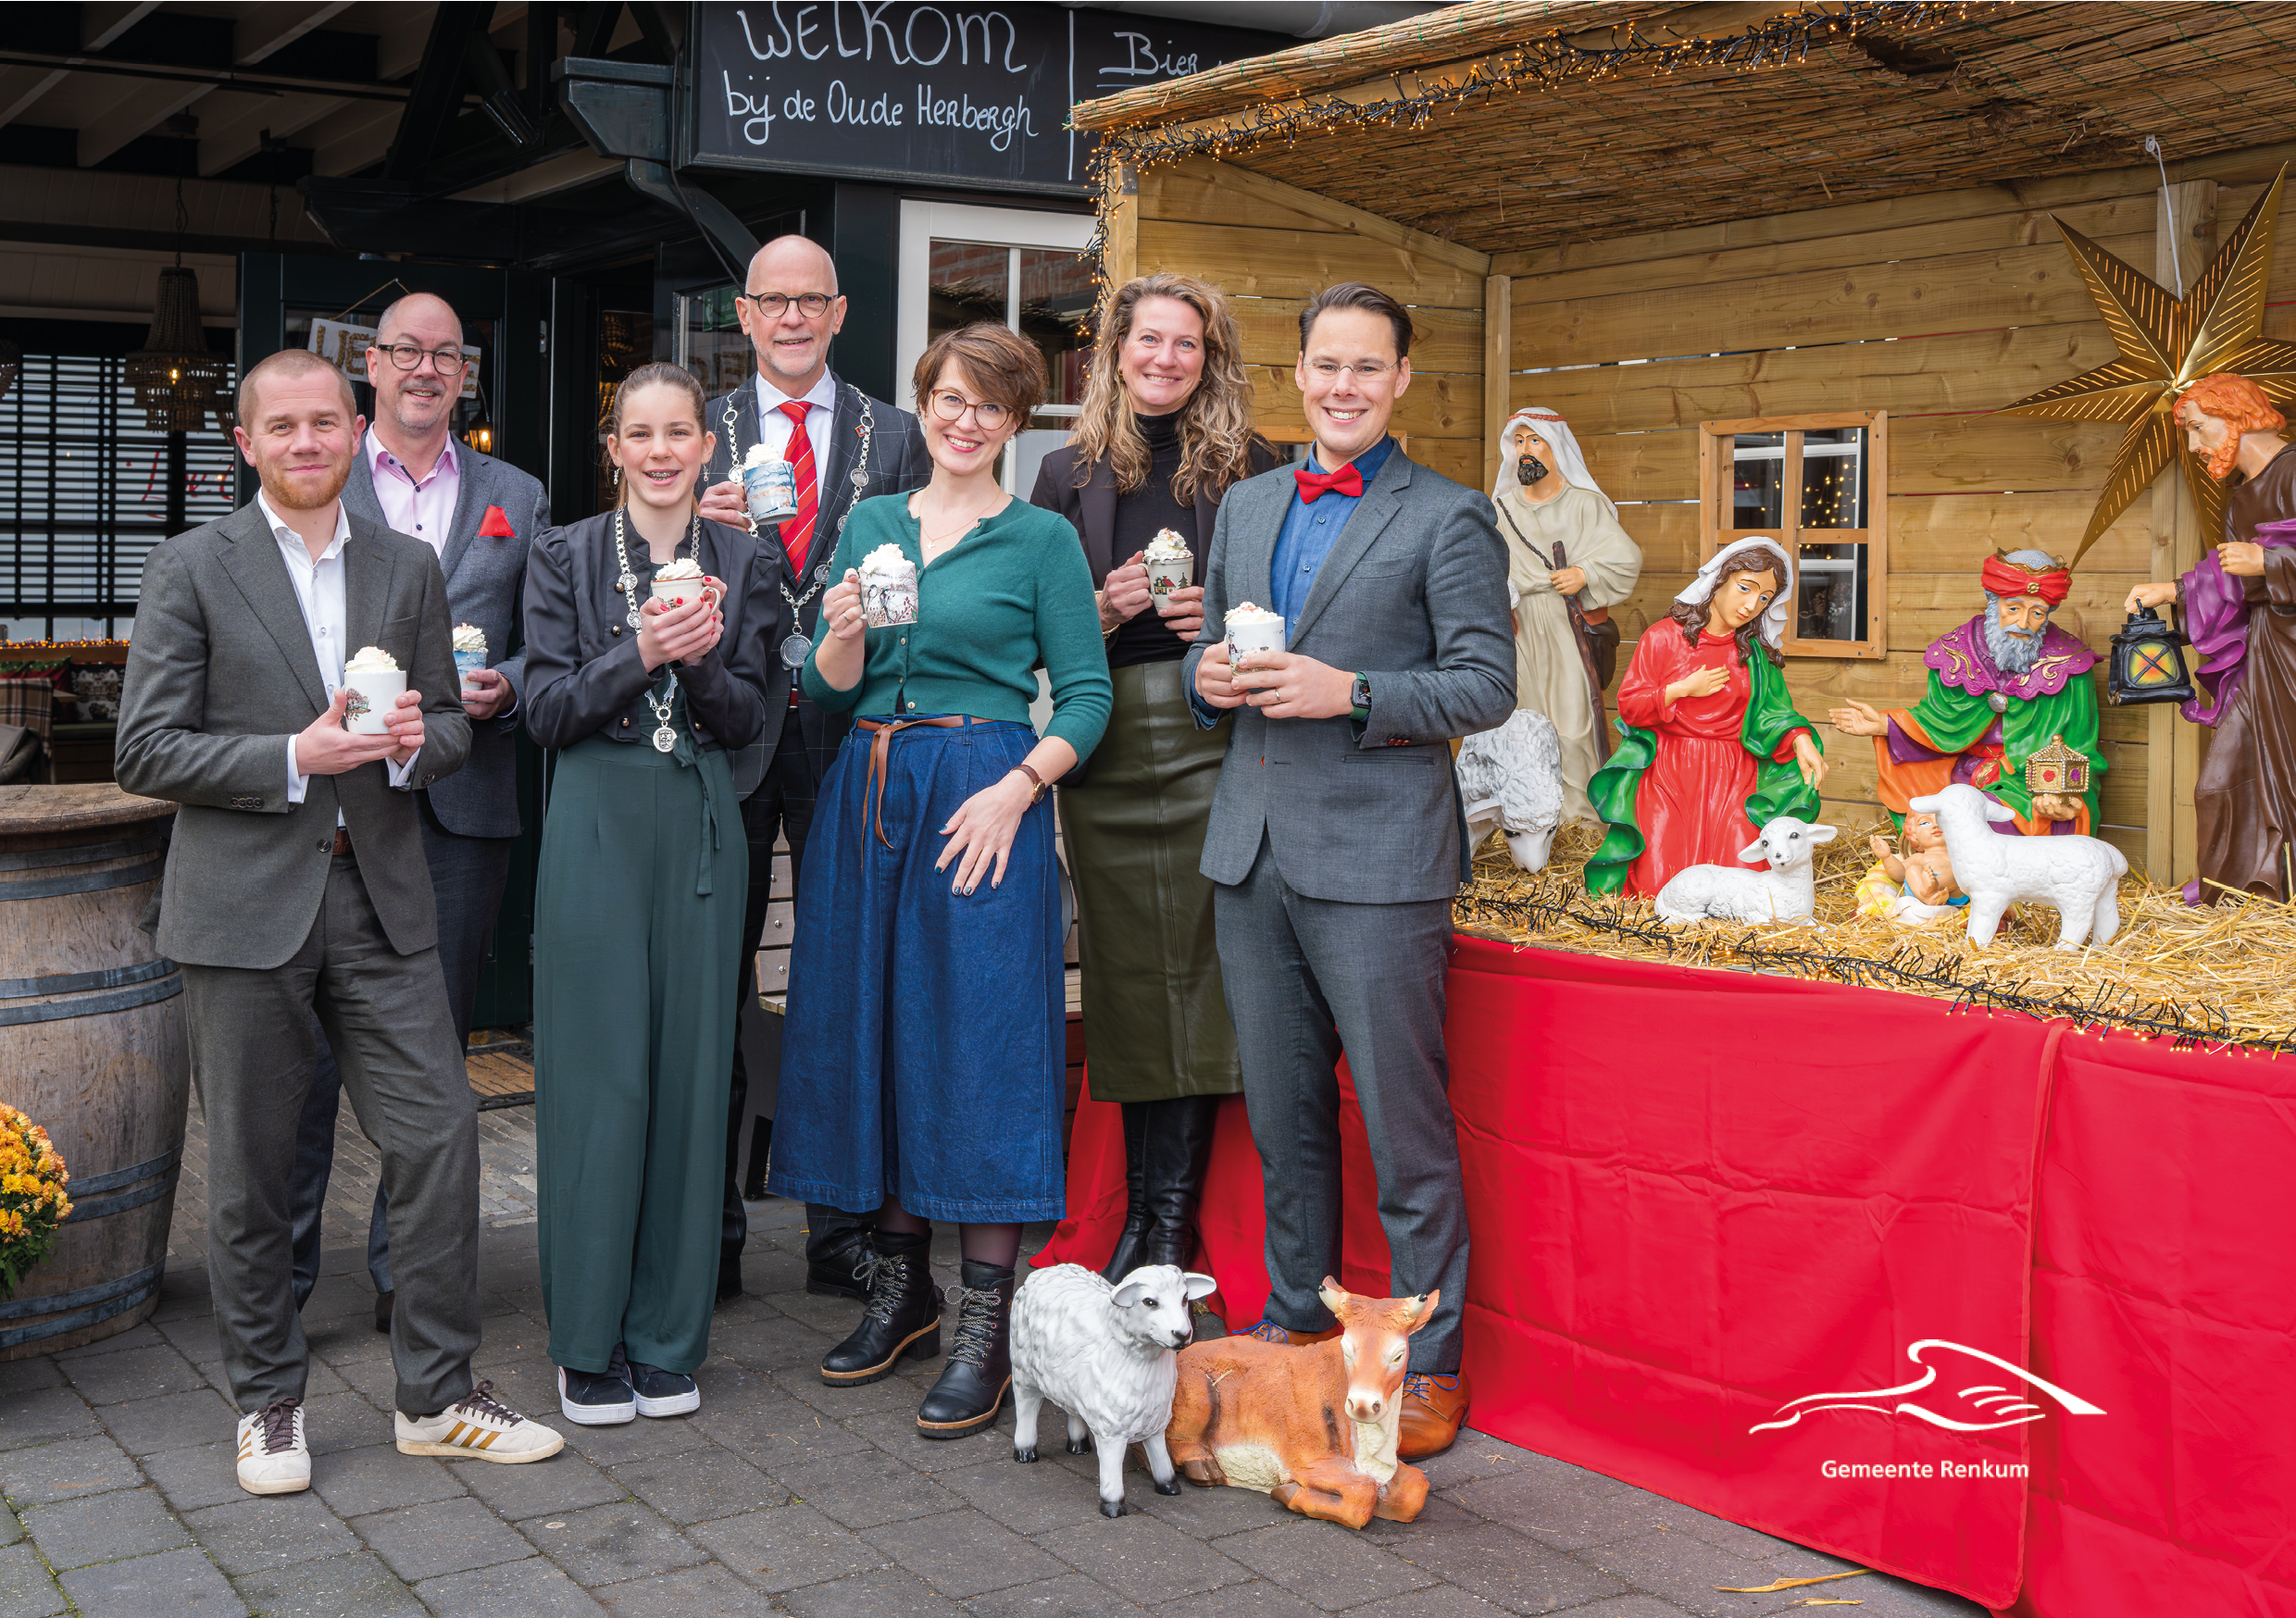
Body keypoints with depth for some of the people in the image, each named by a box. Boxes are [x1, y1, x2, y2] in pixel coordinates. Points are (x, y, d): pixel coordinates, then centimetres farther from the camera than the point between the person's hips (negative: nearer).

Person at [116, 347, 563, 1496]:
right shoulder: (192, 569, -1)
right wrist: (293, 757, -17)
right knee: (249, 1169, 6)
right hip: (246, 904, -3)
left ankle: (435, 1398, 12)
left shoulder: (407, 569, 11)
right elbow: (145, 752, -5)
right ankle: (268, 1402, 23)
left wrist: (413, 741, -9)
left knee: (440, 1134, -2)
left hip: (379, 895, 3)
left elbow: (452, 727, 15)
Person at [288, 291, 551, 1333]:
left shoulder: (518, 499, 15)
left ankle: (407, 1266, 18)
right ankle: (284, 1273, 8)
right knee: (311, 1035, -3)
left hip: (464, 804, 2)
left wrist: (505, 689, -7)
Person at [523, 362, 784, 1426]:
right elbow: (546, 713, -2)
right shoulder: (565, 557, 4)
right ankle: (588, 1346, 10)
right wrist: (638, 656, -17)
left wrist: (703, 658, -14)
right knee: (596, 1079, -2)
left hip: (701, 833, 2)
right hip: (597, 829, -2)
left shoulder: (746, 565, 9)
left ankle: (668, 1340, 15)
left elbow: (749, 720, 5)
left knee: (689, 1072, 4)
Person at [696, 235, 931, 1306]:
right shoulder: (699, 435, 9)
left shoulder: (894, 437, 8)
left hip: (849, 736, 0)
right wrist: (704, 529, -16)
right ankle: (710, 1228, 16)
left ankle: (841, 1233, 15)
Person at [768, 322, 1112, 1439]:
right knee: (869, 1028, 7)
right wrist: (844, 634, -10)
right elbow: (828, 690, 11)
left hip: (984, 799, -5)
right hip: (869, 797, 5)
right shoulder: (871, 523, 13)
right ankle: (899, 1285, 22)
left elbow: (1086, 695, -2)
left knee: (980, 1041, -6)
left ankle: (986, 1324, 1)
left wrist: (1016, 788, -15)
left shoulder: (1042, 540, 1)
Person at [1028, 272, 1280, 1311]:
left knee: (1193, 964, -5)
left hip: (1211, 733, -2)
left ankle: (1172, 1223, 2)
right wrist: (1103, 608, -7)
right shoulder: (1070, 473, 12)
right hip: (1104, 745, 2)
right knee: (1128, 970, 4)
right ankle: (1146, 1215, 12)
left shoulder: (1248, 468, 8)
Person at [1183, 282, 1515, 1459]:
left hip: (1376, 856, -6)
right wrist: (1208, 675, -1)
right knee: (1281, 1116, 14)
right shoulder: (1245, 507, 16)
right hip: (1251, 851, 6)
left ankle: (1431, 1365, 10)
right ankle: (1295, 1325, 29)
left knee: (1404, 1124, -1)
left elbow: (1488, 686, -7)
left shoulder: (1448, 518, -2)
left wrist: (1349, 693, -18)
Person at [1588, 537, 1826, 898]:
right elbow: (1629, 705, 0)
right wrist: (1683, 690, -11)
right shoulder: (1663, 637, 0)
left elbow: (1772, 712, 0)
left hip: (1733, 777, 2)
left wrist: (1800, 741, -20)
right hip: (1667, 776, -2)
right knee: (1658, 885, -13)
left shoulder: (1757, 653, 8)